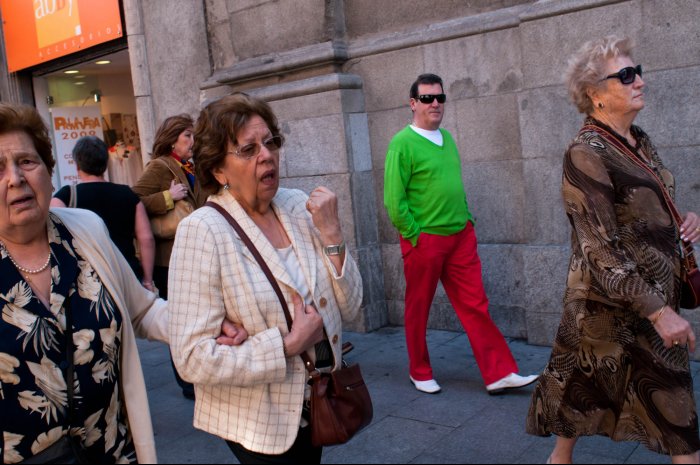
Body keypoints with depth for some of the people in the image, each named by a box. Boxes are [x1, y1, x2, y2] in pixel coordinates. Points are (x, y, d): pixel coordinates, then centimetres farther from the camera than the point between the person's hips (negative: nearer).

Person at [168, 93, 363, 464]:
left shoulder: (298, 207, -3)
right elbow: (193, 359, -22)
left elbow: (348, 309, -2)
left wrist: (331, 235, -14)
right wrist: (288, 346, -22)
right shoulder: (202, 231, -18)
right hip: (260, 424, -5)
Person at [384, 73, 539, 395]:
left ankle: (498, 374, 9)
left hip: (461, 236, 6)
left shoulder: (446, 138, 12)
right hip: (424, 240, -6)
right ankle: (420, 373, 24)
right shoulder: (403, 143, -10)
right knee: (418, 310, 8)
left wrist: (467, 219, 13)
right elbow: (394, 200, -14)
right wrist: (414, 234, -13)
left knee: (475, 306, 5)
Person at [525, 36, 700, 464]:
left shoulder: (639, 142, 8)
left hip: (655, 296, 8)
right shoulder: (587, 154, -18)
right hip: (614, 304, -8)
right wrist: (657, 311, -23)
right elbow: (600, 250, -22)